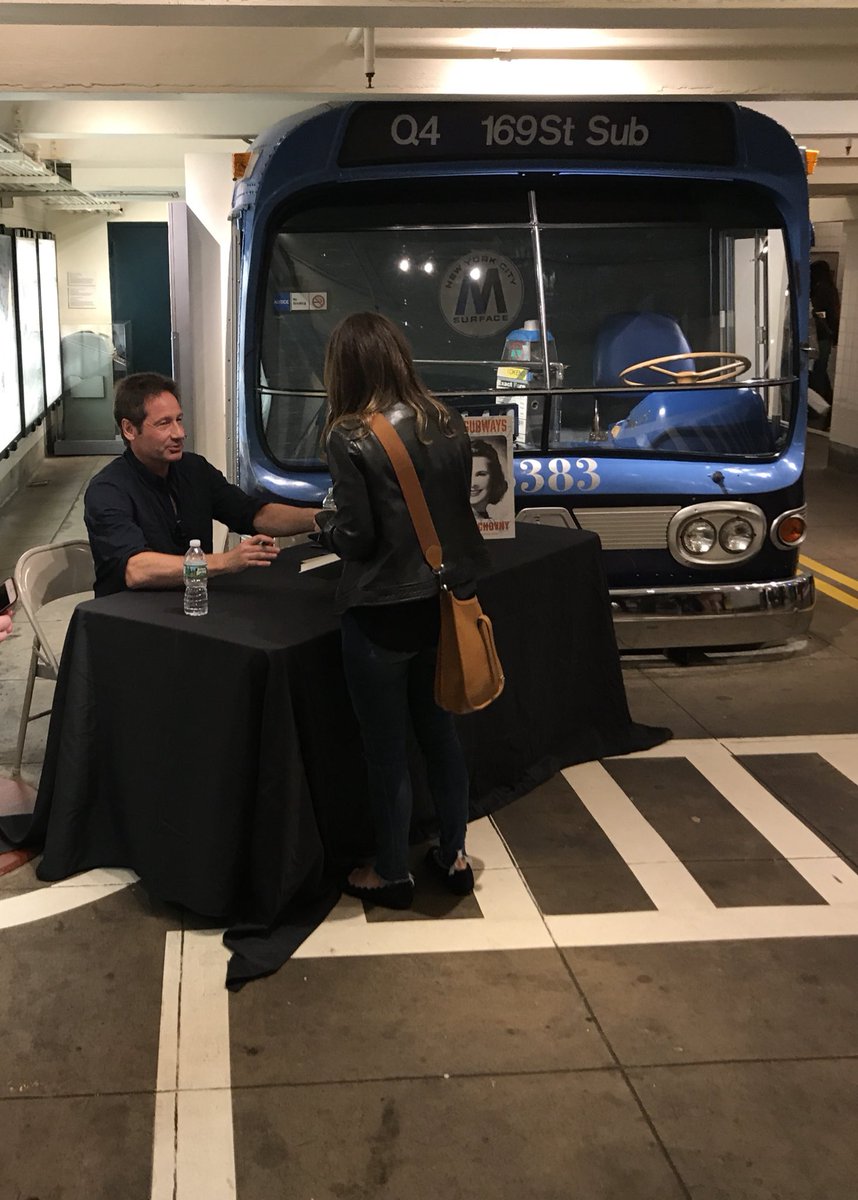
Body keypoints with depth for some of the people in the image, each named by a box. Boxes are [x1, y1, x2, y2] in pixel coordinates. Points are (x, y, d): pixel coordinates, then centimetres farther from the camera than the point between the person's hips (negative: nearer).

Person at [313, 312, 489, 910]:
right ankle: (454, 855, 32)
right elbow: (461, 508, 8)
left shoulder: (350, 438, -17)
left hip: (382, 613, -6)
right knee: (440, 727, 21)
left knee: (386, 747, 9)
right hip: (444, 599, 6)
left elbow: (356, 537, -17)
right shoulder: (448, 425, 0)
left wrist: (326, 523, 4)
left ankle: (393, 873, 23)